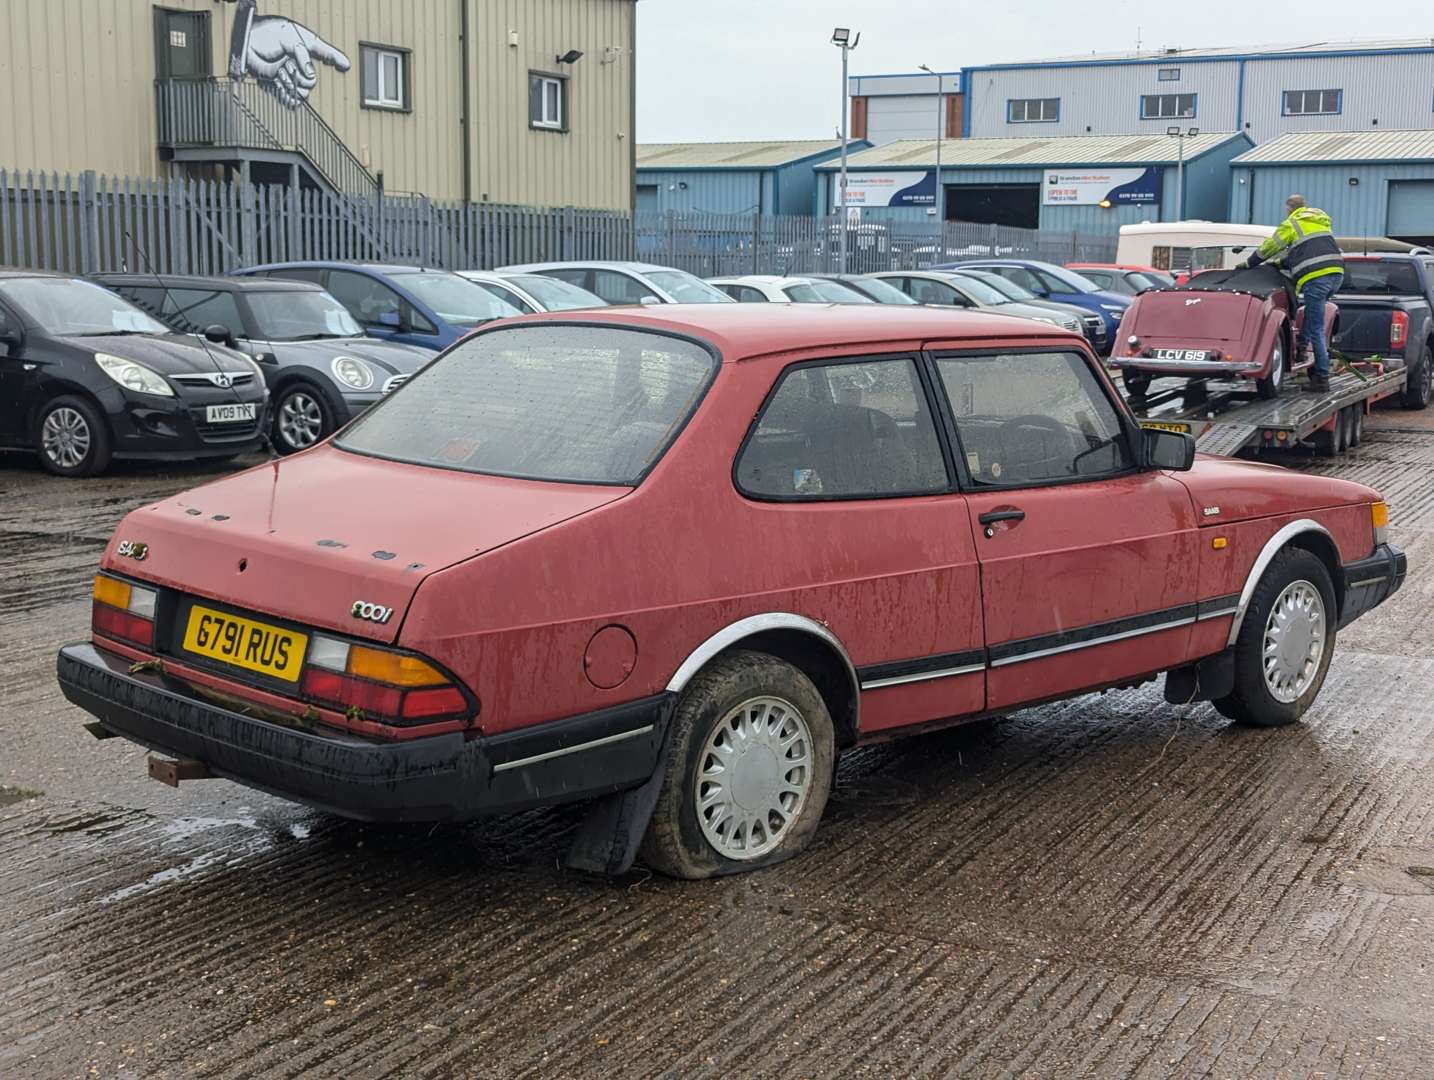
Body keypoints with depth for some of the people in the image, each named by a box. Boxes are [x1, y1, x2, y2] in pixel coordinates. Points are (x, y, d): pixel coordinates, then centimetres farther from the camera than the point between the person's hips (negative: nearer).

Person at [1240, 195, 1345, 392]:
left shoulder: (1291, 224, 5)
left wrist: (1249, 263, 24)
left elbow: (1269, 247, 10)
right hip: (1336, 274, 7)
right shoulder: (1321, 220, 27)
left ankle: (1321, 378, -4)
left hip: (1315, 277, -7)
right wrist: (1280, 262, 40)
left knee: (1316, 330, -4)